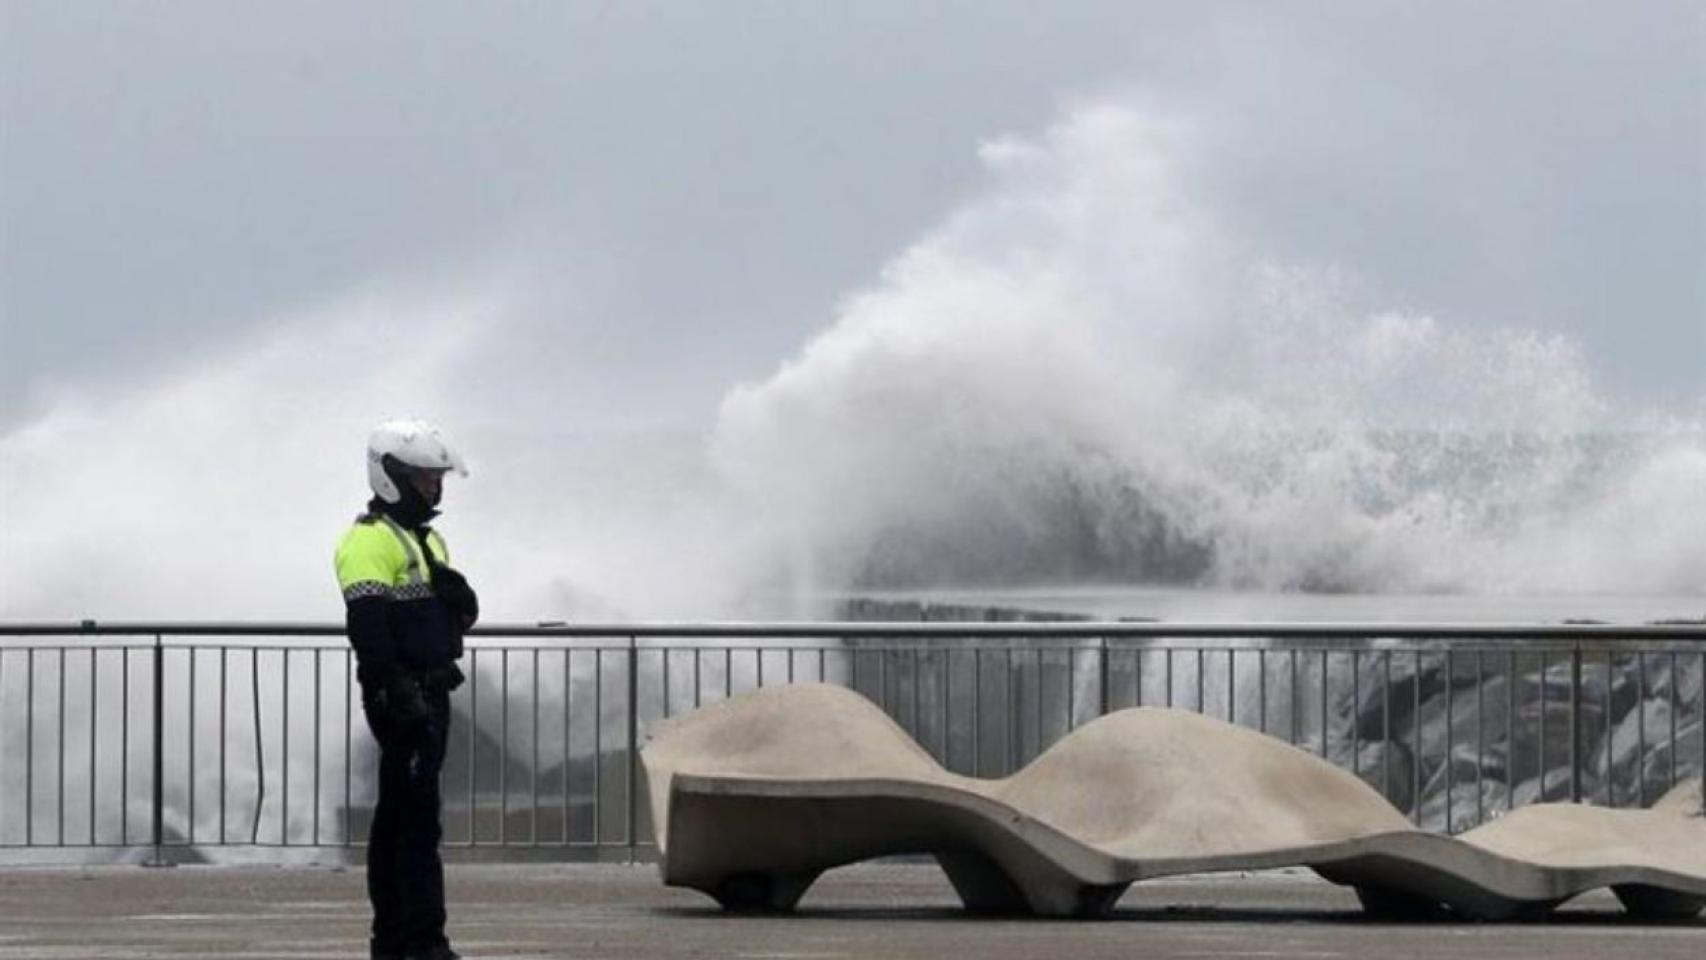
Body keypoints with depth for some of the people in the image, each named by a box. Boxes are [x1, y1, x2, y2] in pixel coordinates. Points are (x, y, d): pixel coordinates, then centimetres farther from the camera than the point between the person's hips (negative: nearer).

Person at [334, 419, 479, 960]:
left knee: (397, 815, 12)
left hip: (430, 692, 10)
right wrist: (398, 696, -26)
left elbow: (464, 616, 21)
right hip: (401, 697, -10)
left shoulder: (427, 540, 19)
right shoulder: (370, 541, -12)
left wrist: (457, 594, -2)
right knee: (417, 818, -13)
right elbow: (368, 627, -20)